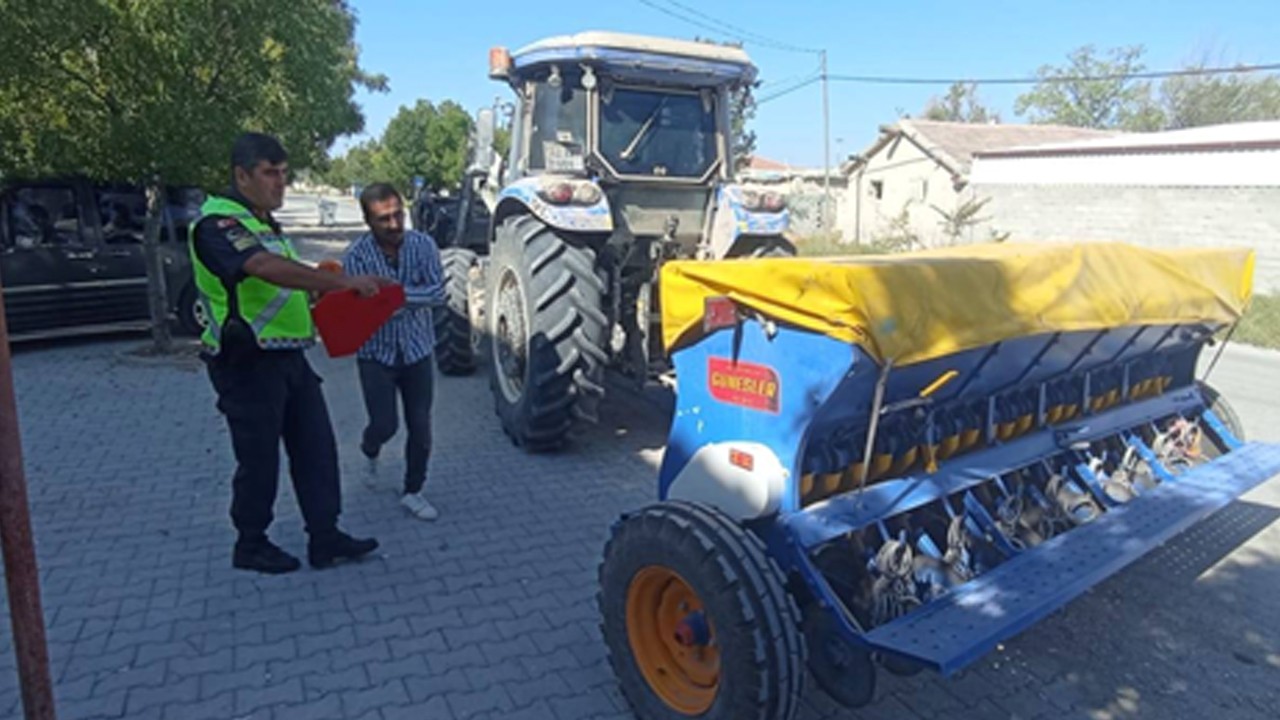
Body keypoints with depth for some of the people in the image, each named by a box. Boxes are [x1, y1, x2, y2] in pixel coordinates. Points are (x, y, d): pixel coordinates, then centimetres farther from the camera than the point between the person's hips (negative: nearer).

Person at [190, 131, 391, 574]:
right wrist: (342, 282, -39)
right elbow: (269, 268, -34)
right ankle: (250, 546, 23)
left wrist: (322, 289, 10)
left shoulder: (262, 220, 16)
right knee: (259, 459, 4)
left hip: (288, 357, 9)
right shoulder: (218, 223, -15)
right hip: (248, 365, -9)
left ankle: (325, 539, 17)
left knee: (316, 448, 8)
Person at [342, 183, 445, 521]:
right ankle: (370, 451, 38)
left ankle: (413, 491, 23)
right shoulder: (356, 256, -13)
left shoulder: (423, 245, -8)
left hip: (417, 350, 2)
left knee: (420, 427, 4)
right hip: (376, 353, -2)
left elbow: (438, 292, -15)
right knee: (384, 425, 0)